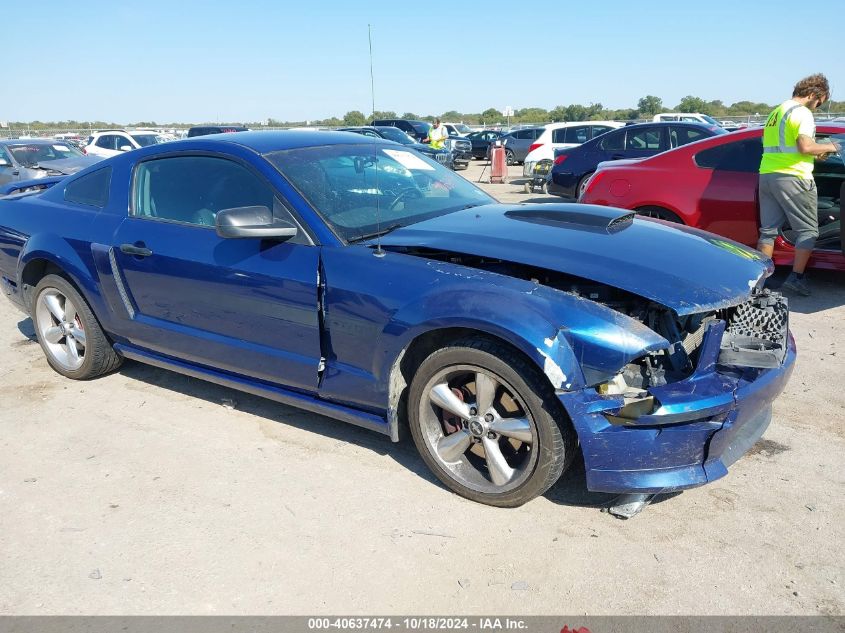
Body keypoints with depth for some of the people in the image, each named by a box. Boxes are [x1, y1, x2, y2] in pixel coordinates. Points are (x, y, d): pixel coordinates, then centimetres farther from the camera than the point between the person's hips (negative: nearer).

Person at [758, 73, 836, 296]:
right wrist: (827, 147, -2)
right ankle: (796, 277, -4)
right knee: (808, 230, 2)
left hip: (766, 175, 8)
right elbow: (805, 146, -20)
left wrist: (814, 153, 23)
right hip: (792, 177, -8)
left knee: (768, 230, 9)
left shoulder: (775, 112, 21)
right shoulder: (802, 113, -7)